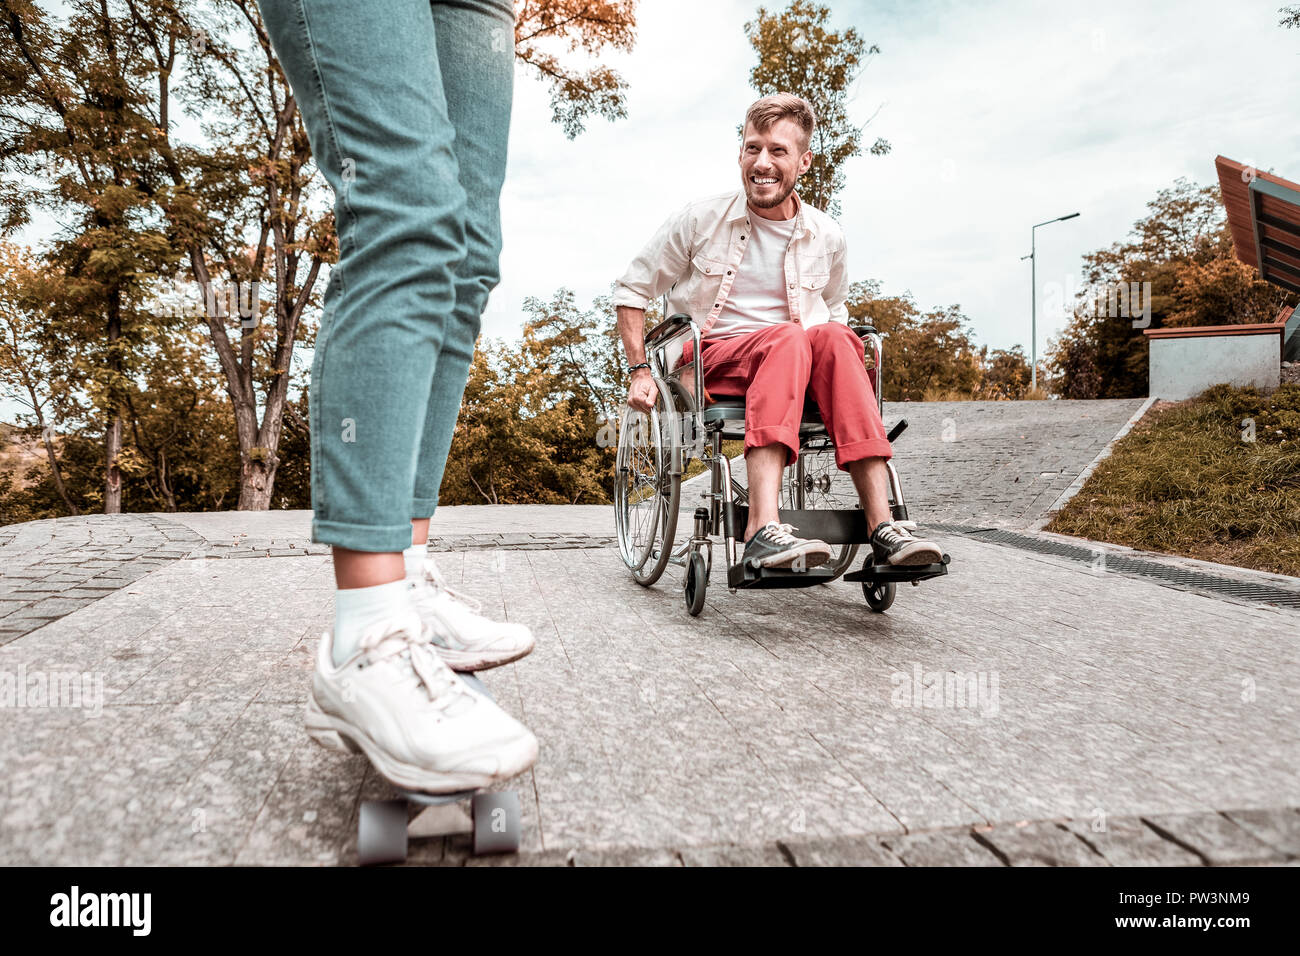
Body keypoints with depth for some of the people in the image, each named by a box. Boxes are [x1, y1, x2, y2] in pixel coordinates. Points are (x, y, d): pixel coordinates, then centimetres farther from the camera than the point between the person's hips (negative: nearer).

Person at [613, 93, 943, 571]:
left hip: (792, 368, 3)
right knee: (787, 337, -35)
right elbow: (632, 290, 7)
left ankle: (882, 525, -38)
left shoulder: (825, 237, 9)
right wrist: (640, 372, -2)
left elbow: (833, 313, 26)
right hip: (709, 361, -2)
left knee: (833, 336, -32)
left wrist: (841, 368, 6)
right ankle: (763, 528, -49)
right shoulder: (701, 219, 1)